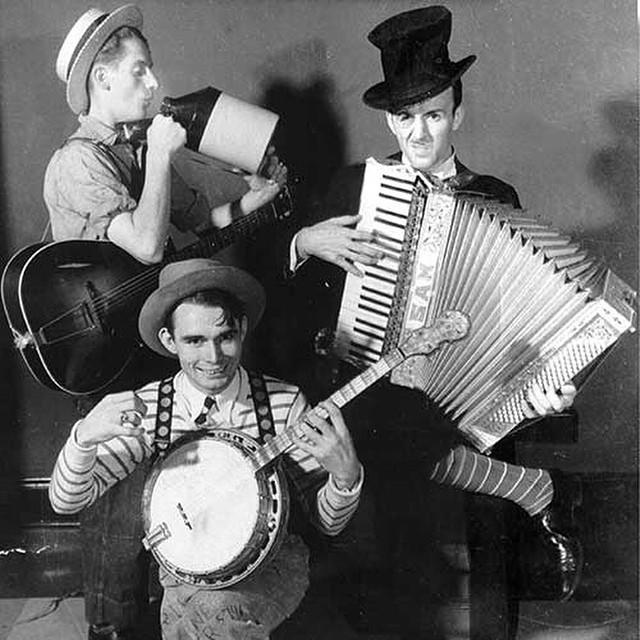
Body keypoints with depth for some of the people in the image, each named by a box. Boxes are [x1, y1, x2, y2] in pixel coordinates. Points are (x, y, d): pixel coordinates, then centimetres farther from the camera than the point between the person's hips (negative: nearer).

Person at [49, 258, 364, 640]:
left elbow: (328, 522, -6)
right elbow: (67, 501, -8)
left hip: (273, 564, -1)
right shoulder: (147, 409, -8)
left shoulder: (283, 403, -11)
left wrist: (345, 474, -28)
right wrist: (85, 436, -28)